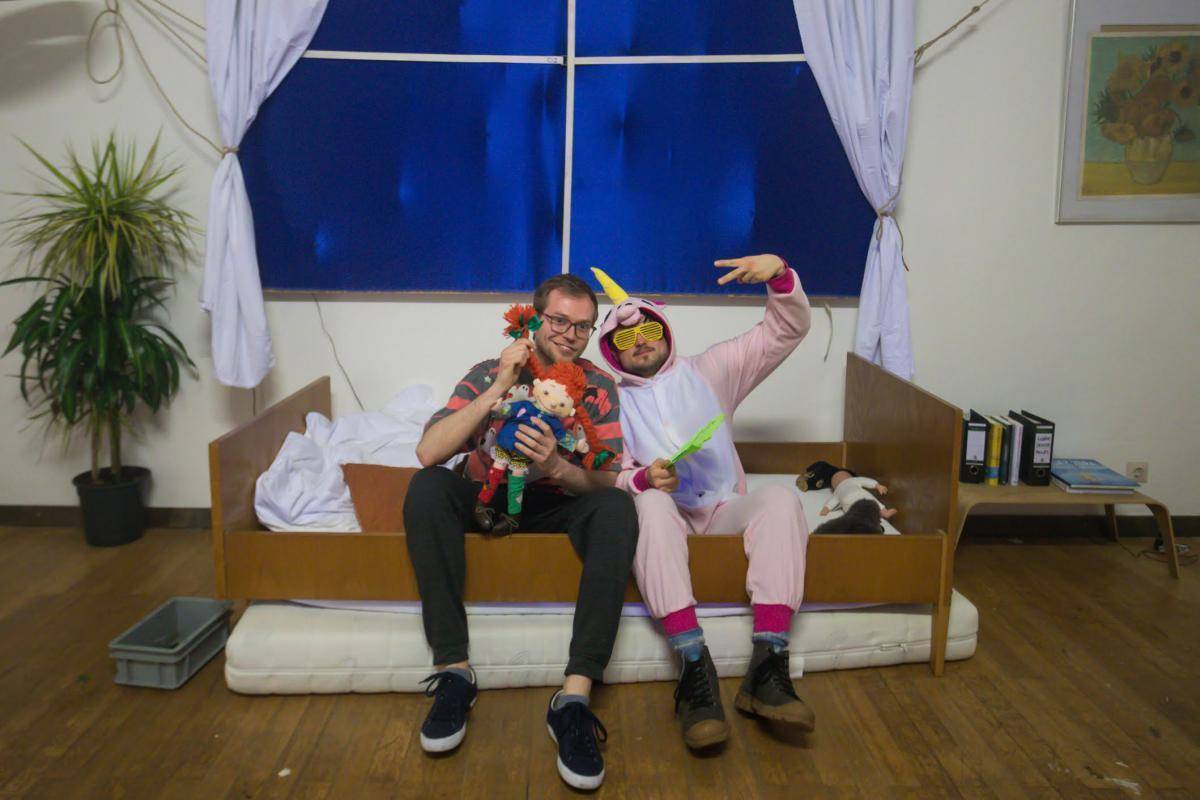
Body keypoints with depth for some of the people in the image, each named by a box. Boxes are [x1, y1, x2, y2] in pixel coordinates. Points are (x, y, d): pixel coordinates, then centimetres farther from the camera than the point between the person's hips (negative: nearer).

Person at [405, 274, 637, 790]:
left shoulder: (599, 388, -4)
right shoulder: (490, 374, -7)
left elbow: (605, 483, -14)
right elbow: (427, 453, -21)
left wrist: (556, 466, -36)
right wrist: (498, 389, -28)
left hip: (557, 505, 0)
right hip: (485, 497, 0)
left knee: (617, 509, -31)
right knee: (427, 488, -29)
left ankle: (575, 698, -36)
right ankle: (454, 671, -27)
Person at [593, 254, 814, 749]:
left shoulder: (708, 372, 18)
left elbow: (786, 332, 13)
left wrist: (779, 274, -5)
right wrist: (644, 478, -20)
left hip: (723, 508, 2)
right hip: (665, 513, -1)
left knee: (781, 499, -30)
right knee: (651, 503, -36)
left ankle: (767, 668, -38)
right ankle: (694, 668, -43)